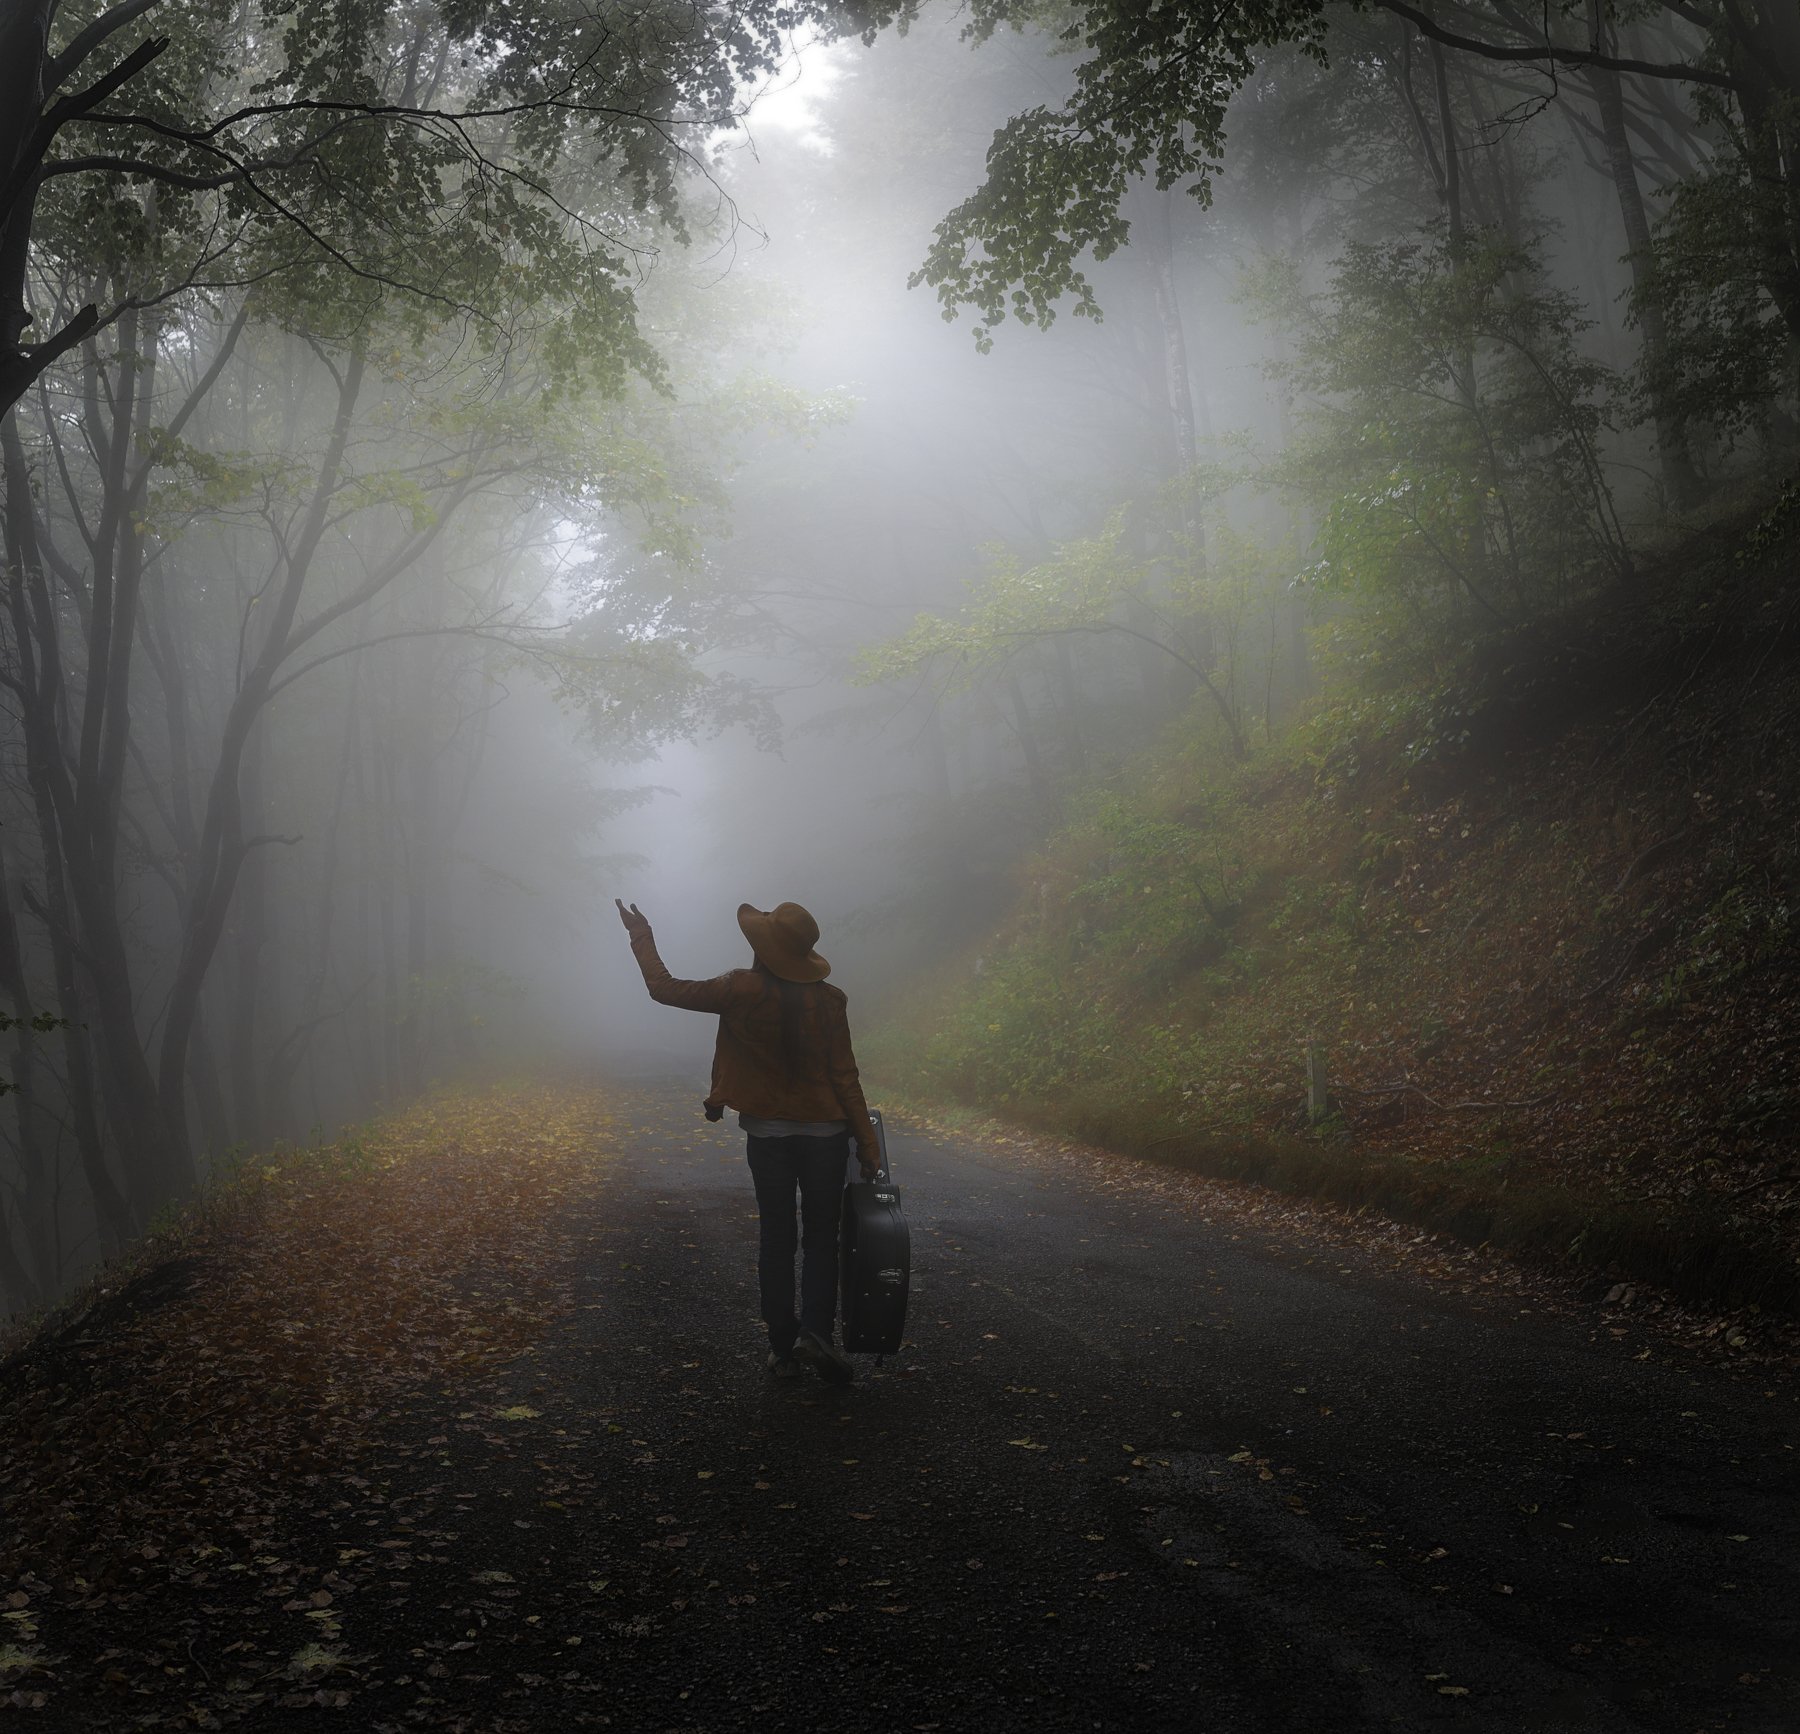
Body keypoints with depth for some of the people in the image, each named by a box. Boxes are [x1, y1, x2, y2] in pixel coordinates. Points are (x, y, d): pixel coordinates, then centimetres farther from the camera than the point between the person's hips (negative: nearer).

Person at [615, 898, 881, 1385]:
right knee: (821, 1238, 8)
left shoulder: (741, 992, -11)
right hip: (825, 1133, 0)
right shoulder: (827, 1000, -8)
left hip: (768, 1134, 0)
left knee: (776, 1239, 11)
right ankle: (815, 1331, -11)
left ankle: (782, 1346, 12)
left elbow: (665, 989, -2)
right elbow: (844, 1076, -6)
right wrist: (866, 1144, 0)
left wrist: (641, 937, 12)